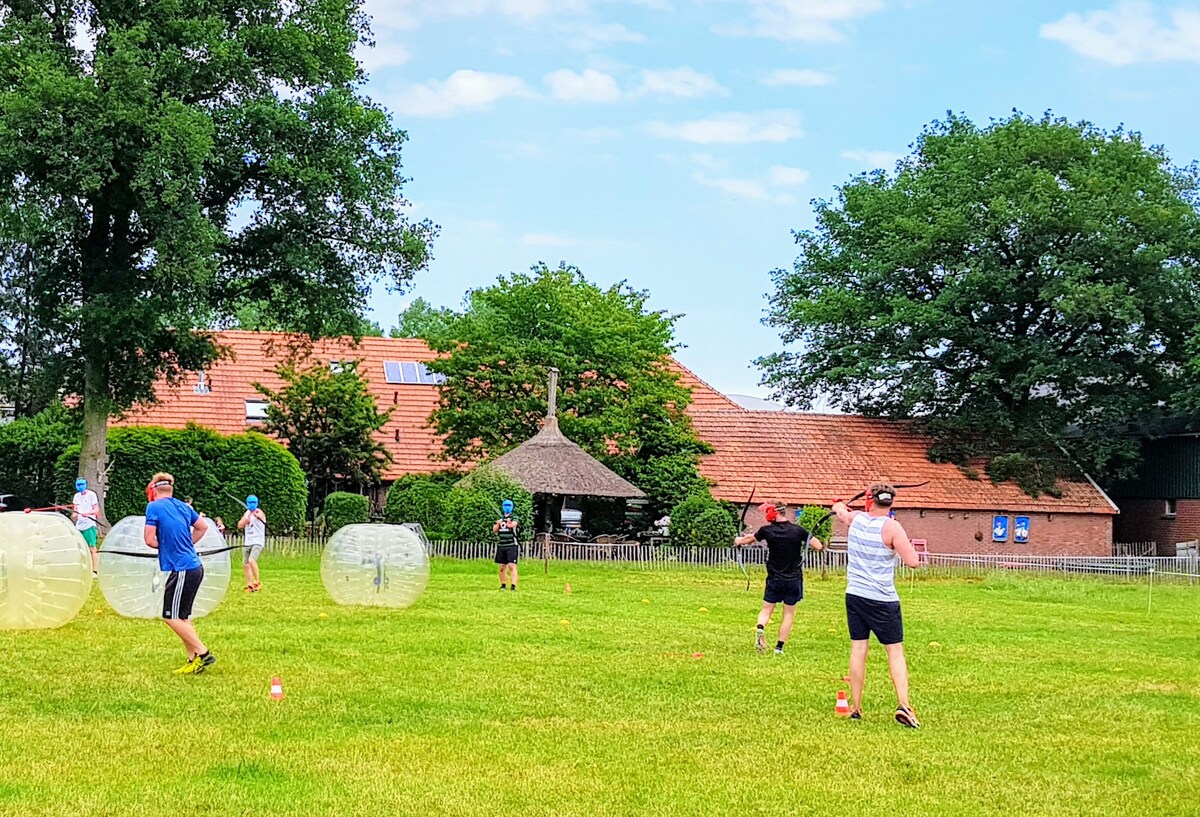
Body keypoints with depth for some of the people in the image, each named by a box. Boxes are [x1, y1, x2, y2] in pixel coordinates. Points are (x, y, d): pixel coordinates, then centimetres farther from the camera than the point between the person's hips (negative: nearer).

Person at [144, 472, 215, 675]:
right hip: (194, 566, 8)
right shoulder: (183, 507, 12)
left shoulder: (154, 507, -8)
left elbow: (150, 540, -10)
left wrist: (162, 545, 10)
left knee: (171, 617, 0)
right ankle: (194, 660, 14)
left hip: (182, 570, -8)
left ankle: (203, 653, -3)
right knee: (182, 616, 15)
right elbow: (203, 526, 23)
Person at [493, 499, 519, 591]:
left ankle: (513, 585, -21)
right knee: (502, 567, 8)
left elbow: (512, 524, -19)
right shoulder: (499, 518, 16)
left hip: (511, 545, -5)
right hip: (501, 545, 5)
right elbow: (494, 530, 7)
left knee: (512, 566, -14)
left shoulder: (514, 518, 3)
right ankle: (503, 585, 18)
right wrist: (498, 524, -10)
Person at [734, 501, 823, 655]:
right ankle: (779, 647, 6)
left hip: (774, 579, 0)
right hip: (793, 580, 0)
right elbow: (818, 546, -9)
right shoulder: (798, 531, -10)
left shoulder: (767, 531, -8)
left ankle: (760, 628, -16)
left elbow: (749, 539, 12)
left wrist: (739, 540, 35)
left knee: (767, 609, 14)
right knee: (789, 613, 9)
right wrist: (810, 537, 12)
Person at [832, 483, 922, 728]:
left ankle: (855, 707, 12)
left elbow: (842, 514, 29)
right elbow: (912, 561, -16)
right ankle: (903, 705, -11)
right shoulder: (891, 527, -13)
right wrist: (908, 544, 5)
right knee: (895, 651, 1)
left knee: (858, 648, 9)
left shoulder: (856, 518, 3)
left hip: (855, 595, 5)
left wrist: (839, 506, 53)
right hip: (883, 600, -4)